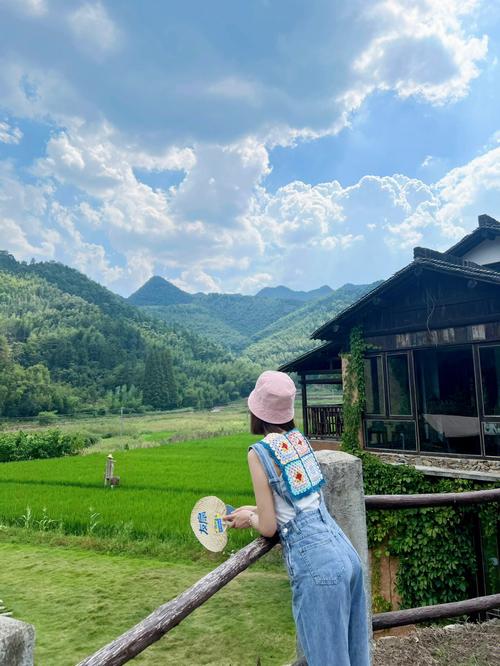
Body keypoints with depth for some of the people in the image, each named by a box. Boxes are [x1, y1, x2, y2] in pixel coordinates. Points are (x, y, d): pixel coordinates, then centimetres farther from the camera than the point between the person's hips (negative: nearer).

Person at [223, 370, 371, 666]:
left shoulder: (259, 452, -11)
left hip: (315, 564, -7)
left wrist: (248, 518, 15)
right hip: (347, 553, 7)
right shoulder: (299, 438, 8)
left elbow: (268, 527, -6)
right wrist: (254, 509, 26)